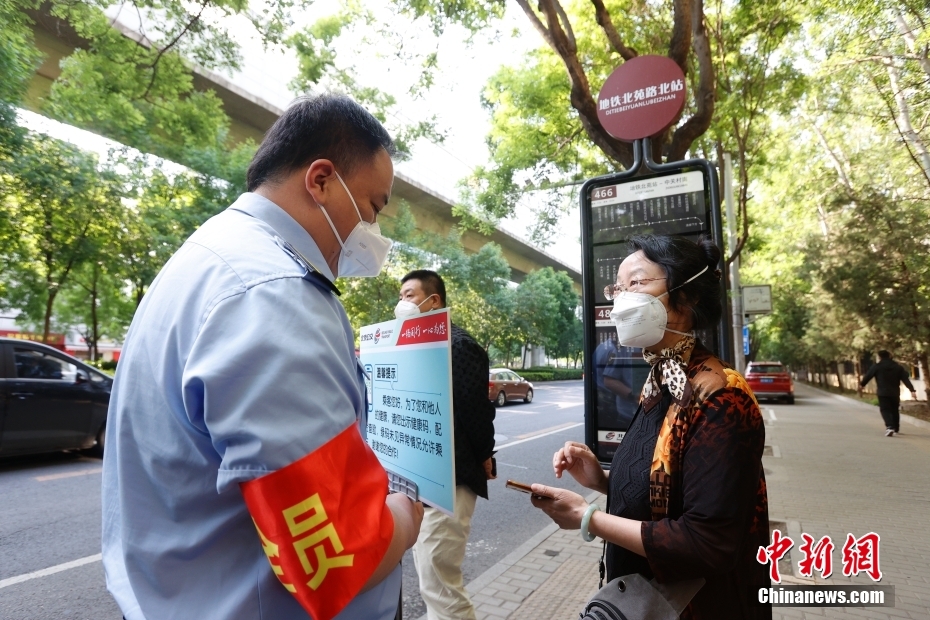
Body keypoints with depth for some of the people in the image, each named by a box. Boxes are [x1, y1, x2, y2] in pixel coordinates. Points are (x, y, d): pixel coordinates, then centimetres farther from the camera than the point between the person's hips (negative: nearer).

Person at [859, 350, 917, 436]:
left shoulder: (877, 367, -5)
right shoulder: (898, 367, 7)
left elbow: (868, 376, 1)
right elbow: (906, 379, 0)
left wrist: (861, 385, 17)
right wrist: (912, 390, -4)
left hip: (883, 393, -4)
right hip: (895, 393, 4)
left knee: (885, 410, -4)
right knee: (895, 410, 20)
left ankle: (889, 427, -26)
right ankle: (896, 428, 34)